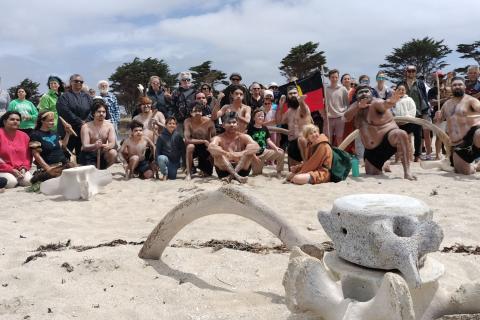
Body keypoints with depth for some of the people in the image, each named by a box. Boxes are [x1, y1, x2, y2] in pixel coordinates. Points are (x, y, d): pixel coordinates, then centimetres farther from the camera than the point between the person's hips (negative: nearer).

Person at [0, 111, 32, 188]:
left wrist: (24, 168, -7)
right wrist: (11, 170, -15)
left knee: (28, 180, -23)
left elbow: (28, 156, 10)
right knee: (12, 182, -29)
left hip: (21, 170, 4)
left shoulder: (24, 135, 9)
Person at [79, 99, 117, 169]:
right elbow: (85, 146, -19)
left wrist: (108, 146, -39)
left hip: (102, 154, 3)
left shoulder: (109, 125, -3)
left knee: (113, 152, -26)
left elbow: (113, 143, -13)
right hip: (88, 156, -3)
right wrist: (95, 146, -42)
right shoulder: (86, 127, -12)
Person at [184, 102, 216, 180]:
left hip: (206, 148, 1)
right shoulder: (188, 122, -18)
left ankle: (202, 167, 36)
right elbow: (187, 140, -26)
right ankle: (189, 173, -21)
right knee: (190, 146, -36)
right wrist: (204, 141, -28)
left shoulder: (208, 121, -18)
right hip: (195, 148, -1)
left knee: (208, 173, -3)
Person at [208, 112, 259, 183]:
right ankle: (236, 176, -35)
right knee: (217, 152, -23)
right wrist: (227, 154, -43)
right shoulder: (219, 138, -2)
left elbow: (256, 147, -21)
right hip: (224, 170, -1)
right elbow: (211, 147, -27)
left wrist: (241, 154, -38)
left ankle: (231, 176, -29)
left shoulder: (243, 137, 0)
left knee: (250, 150, -19)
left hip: (241, 169, 1)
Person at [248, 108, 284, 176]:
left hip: (264, 151, 4)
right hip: (255, 154, -4)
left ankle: (279, 172, 1)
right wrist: (254, 156, -16)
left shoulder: (265, 128, 5)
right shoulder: (250, 129, -11)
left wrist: (276, 147, -9)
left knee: (281, 153, -13)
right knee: (257, 173, -2)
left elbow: (268, 140, 8)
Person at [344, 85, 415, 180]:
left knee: (401, 134, -37)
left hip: (388, 137, -6)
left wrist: (391, 101, -63)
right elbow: (347, 117, -13)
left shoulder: (375, 103, -13)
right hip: (372, 149, 6)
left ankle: (407, 172, -41)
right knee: (371, 173, 4)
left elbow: (384, 105, -37)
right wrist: (358, 106, -33)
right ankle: (383, 166, 41)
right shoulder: (356, 106, 5)